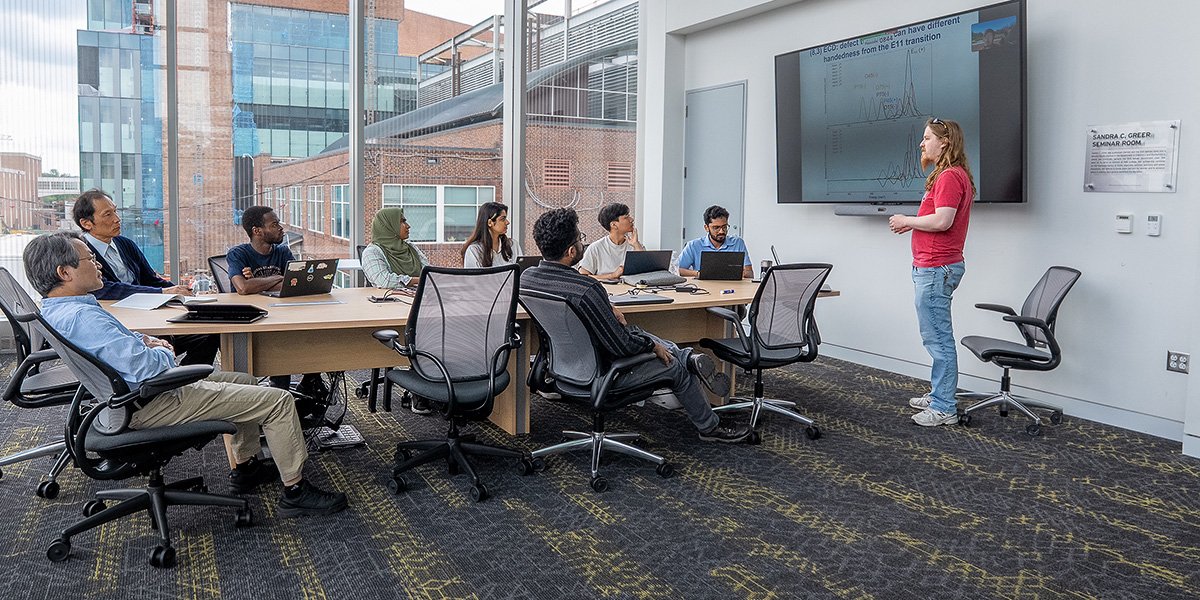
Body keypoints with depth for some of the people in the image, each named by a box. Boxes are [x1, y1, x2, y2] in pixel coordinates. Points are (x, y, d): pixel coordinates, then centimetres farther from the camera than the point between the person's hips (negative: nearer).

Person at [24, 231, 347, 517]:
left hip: (131, 396, 12)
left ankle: (245, 466, 36)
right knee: (279, 401, -10)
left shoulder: (54, 311, 7)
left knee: (243, 381, 28)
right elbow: (143, 367, -32)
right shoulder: (81, 316, -27)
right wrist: (164, 353, -9)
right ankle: (295, 491, 1)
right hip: (151, 405, -11)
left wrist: (144, 341, 4)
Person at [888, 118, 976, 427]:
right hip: (931, 266, 11)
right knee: (938, 336, 17)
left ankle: (944, 408, 0)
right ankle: (939, 395, 27)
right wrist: (913, 224, 13)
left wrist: (907, 220, -11)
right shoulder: (951, 175, 19)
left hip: (936, 268, -11)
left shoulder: (950, 177, -15)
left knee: (938, 338, -6)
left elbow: (942, 220, -24)